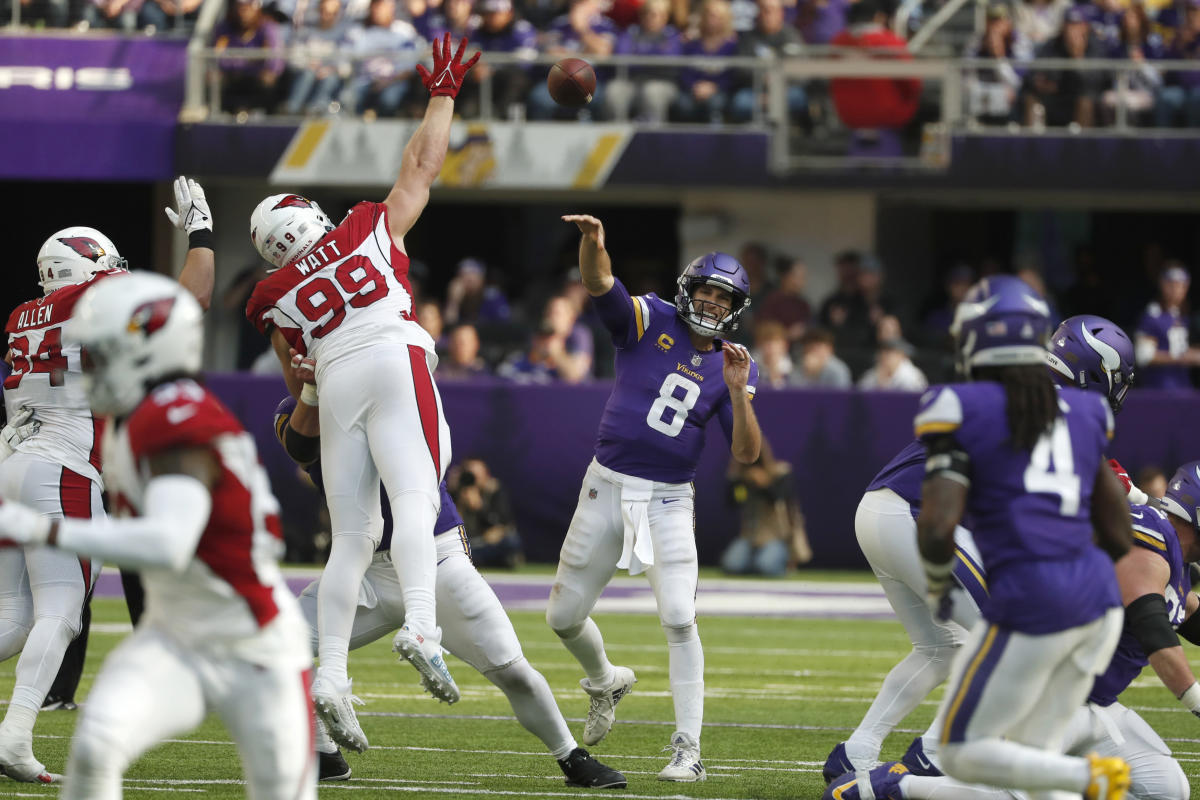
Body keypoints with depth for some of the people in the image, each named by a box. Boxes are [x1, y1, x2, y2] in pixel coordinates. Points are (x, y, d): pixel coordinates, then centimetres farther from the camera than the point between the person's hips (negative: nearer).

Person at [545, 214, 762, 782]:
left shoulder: (733, 365, 1)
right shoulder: (649, 321, -2)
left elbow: (747, 453, -6)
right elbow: (599, 282, -20)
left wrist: (737, 392, -20)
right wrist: (593, 242, -42)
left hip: (668, 501, -1)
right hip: (608, 487, 1)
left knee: (679, 620, -16)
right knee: (565, 616, 10)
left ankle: (688, 749, -13)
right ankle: (604, 682, 43)